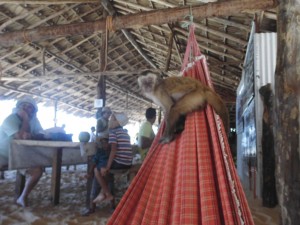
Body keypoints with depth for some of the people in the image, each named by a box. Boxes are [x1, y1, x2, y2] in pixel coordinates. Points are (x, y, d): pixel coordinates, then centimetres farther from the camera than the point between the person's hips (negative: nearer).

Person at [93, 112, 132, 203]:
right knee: (103, 168, 27)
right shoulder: (125, 132, 17)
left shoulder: (113, 132, -7)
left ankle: (108, 195, 10)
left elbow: (113, 150, -17)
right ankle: (102, 193, 24)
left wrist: (107, 167, -14)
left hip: (120, 163, -8)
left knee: (97, 170, 9)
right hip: (128, 163, 8)